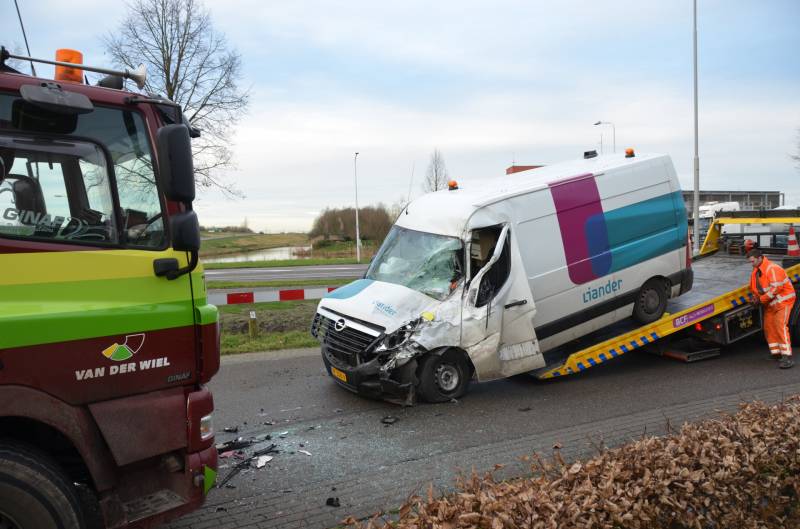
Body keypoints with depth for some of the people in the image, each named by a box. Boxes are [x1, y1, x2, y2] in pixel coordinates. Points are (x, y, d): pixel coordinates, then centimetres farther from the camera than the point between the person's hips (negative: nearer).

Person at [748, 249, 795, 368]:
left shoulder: (772, 269, -22)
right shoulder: (756, 271, 8)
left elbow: (776, 288, -28)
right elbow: (755, 288, 20)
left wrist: (761, 299, -22)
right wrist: (756, 297, 1)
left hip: (783, 300, -10)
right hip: (770, 303, 10)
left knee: (780, 326, -18)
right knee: (768, 327, 9)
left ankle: (787, 357, -19)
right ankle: (776, 353, 19)